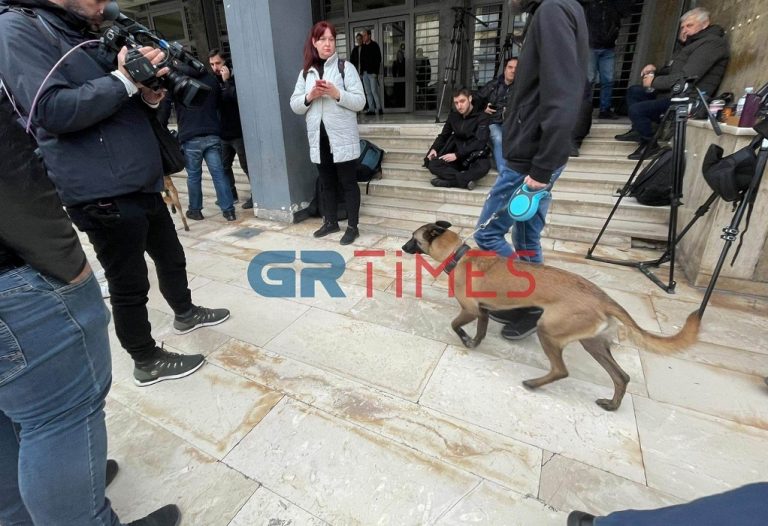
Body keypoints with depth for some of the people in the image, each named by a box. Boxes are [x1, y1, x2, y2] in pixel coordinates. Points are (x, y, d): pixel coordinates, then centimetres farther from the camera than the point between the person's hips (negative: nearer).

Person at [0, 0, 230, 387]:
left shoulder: (86, 36, 20)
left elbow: (126, 106, 20)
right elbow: (54, 110, -19)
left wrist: (150, 94, -2)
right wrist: (124, 79, -15)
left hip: (142, 183, 8)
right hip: (104, 193, -8)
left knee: (171, 256, 21)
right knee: (129, 284, 3)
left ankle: (185, 313, 44)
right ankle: (147, 362, 21)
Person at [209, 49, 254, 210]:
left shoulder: (235, 77, -6)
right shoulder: (214, 80, 10)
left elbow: (240, 98, -20)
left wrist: (227, 81, -21)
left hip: (238, 132, -6)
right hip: (223, 133, 7)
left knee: (247, 166, -1)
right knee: (224, 166, 13)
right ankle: (230, 193, 26)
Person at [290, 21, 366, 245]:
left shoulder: (346, 67, 0)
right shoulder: (305, 72, 12)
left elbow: (360, 102, -6)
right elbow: (295, 106, 9)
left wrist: (337, 94, -20)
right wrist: (309, 97, -9)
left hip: (342, 137, -4)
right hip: (318, 137, 5)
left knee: (348, 182, 2)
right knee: (326, 182, 14)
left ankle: (352, 226, 11)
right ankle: (330, 221, 29)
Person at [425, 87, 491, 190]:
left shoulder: (481, 116, -7)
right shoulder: (453, 116, 9)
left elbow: (480, 142, -17)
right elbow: (443, 135, 19)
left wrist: (457, 155, -24)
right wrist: (434, 149, -3)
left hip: (474, 158, -4)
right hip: (457, 159, 4)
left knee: (484, 166, -39)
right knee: (433, 164, -22)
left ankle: (447, 181, -34)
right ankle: (465, 180, -33)